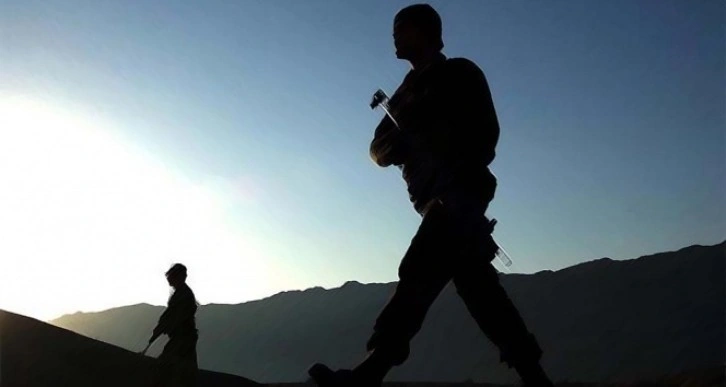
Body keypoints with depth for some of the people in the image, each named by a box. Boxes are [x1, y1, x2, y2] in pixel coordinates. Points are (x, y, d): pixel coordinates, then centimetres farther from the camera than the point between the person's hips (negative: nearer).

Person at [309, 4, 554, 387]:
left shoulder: (459, 73, 4)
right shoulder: (407, 90, 23)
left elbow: (486, 132, -7)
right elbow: (379, 149, 14)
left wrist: (455, 183, -19)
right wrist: (390, 146, -11)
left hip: (459, 193, -7)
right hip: (436, 199, 8)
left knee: (419, 275, -18)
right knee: (477, 285, 4)